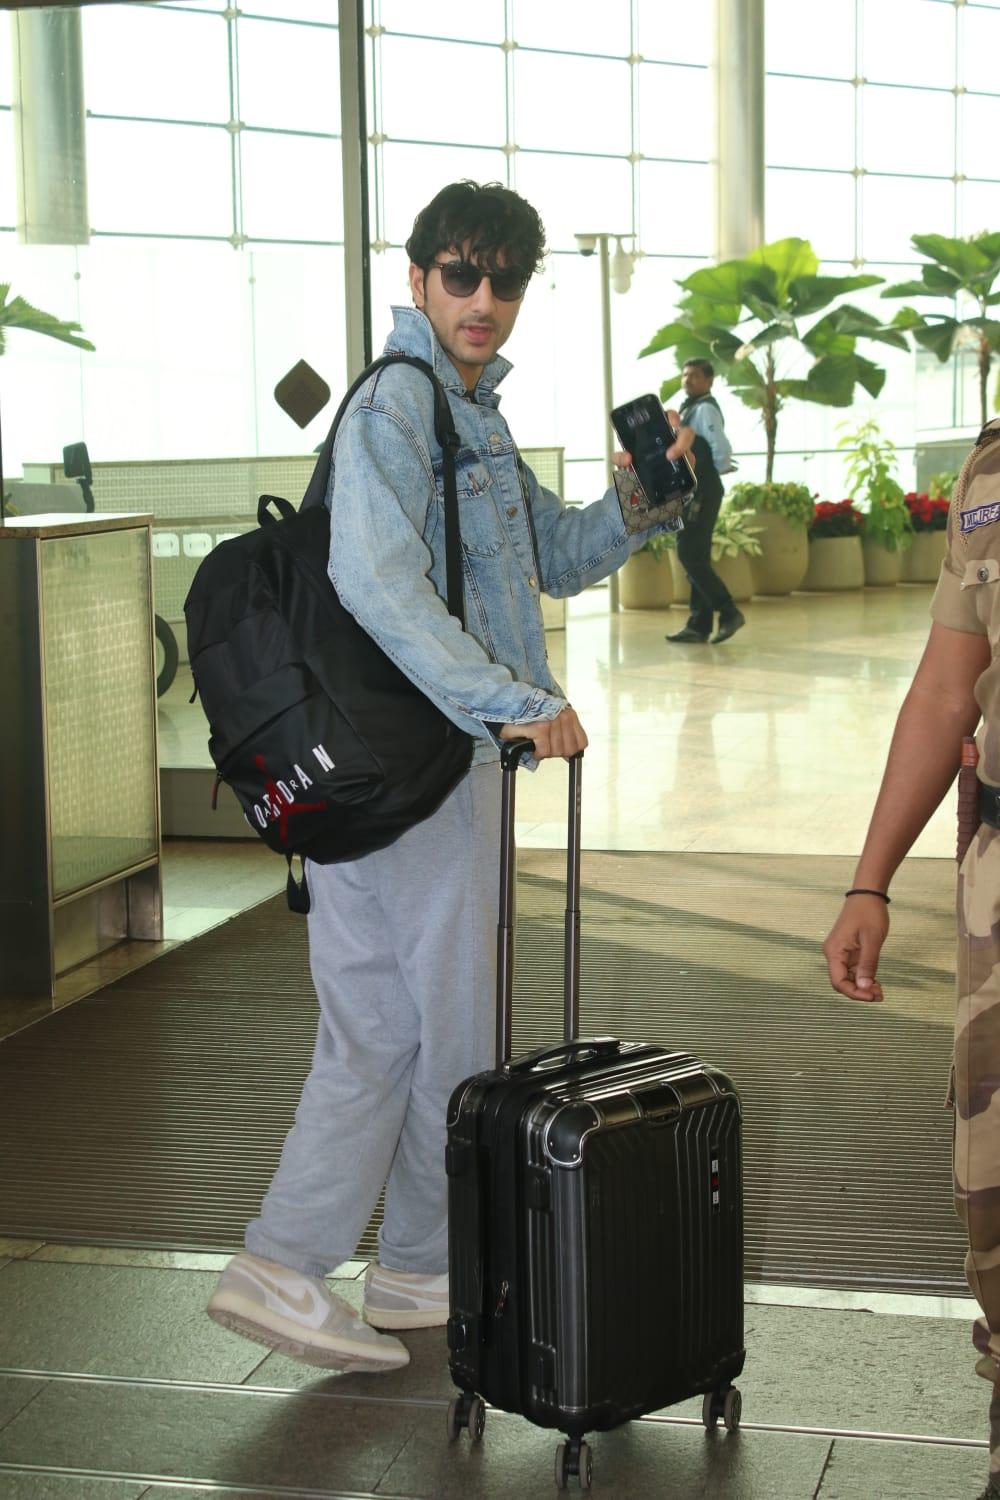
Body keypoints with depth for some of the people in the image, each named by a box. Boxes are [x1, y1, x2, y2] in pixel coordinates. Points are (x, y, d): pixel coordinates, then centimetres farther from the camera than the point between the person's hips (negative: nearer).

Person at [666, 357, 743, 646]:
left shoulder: (705, 409, -12)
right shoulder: (690, 409, 18)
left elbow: (721, 449, -20)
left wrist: (719, 471, -5)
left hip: (701, 493, -10)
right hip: (690, 494, 10)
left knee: (690, 556, -12)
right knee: (694, 558, 9)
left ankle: (728, 611, -8)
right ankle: (698, 625, 12)